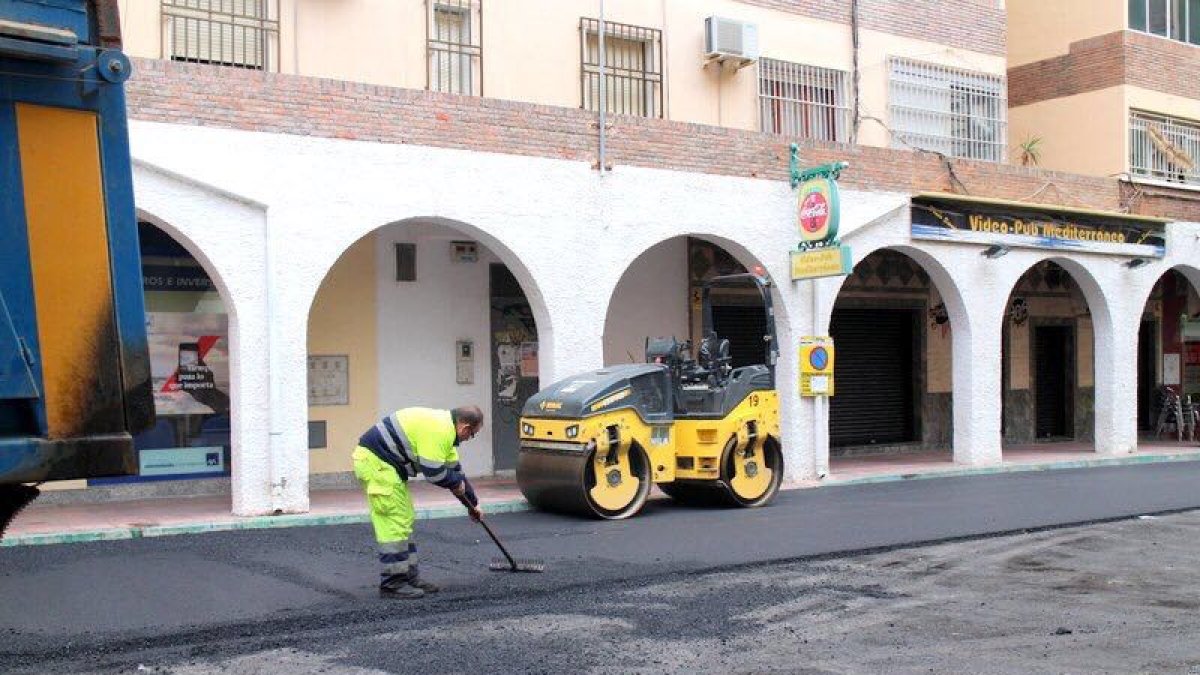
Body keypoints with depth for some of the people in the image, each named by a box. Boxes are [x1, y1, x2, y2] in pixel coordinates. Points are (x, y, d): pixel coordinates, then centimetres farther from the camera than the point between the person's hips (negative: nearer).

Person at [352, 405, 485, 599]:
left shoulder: (445, 426, 14)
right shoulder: (438, 430, -19)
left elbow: (454, 470, 23)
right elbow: (433, 472, -22)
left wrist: (473, 503, 27)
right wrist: (456, 483, -3)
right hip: (375, 462, -11)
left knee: (404, 521, 15)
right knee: (394, 524, -8)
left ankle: (409, 576, 21)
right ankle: (392, 583, -1)